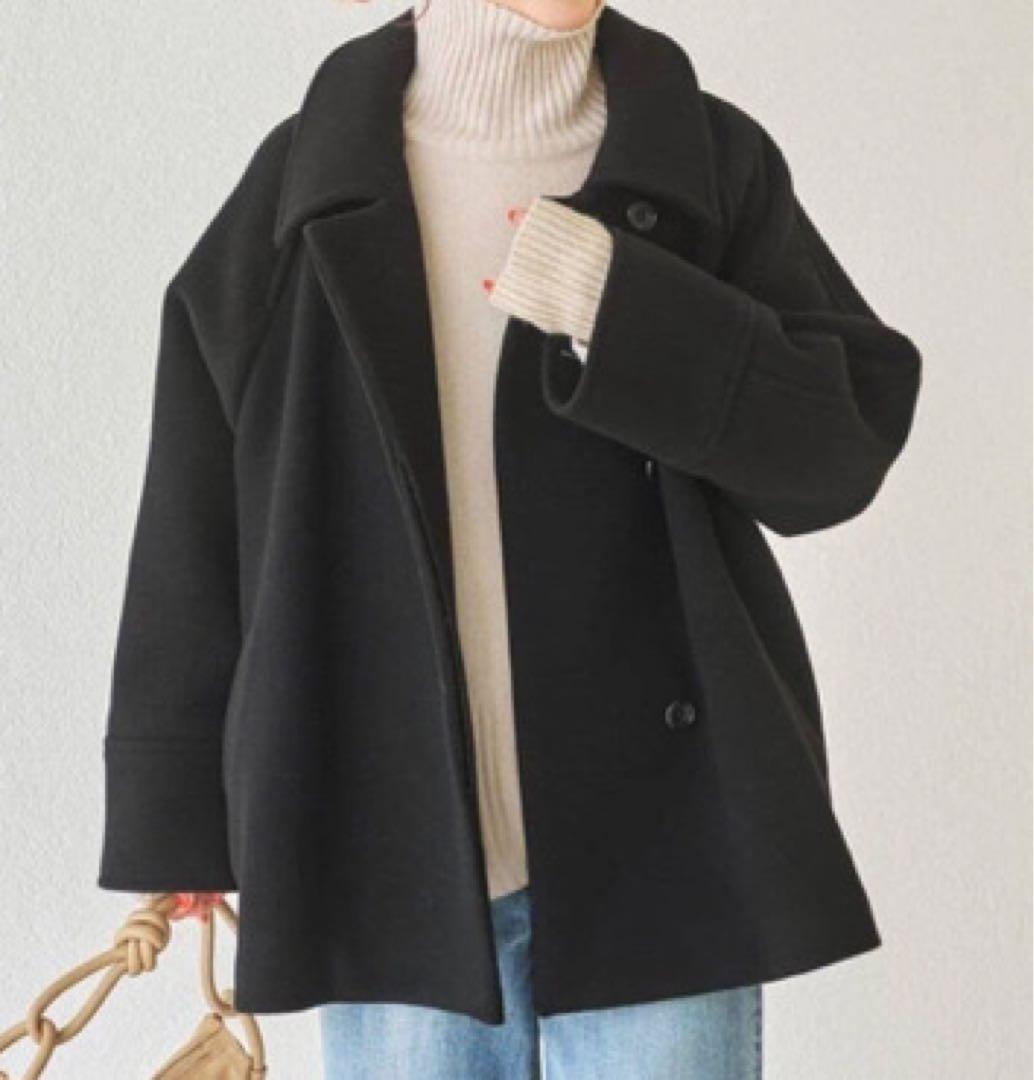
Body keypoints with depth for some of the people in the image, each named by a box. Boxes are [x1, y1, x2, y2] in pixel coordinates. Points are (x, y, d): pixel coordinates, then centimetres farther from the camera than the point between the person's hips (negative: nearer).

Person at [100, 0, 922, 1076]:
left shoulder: (712, 158, 2)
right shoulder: (306, 179, 3)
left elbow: (848, 442, -3)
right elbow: (197, 522, 4)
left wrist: (628, 313, -17)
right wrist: (176, 809, 5)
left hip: (659, 829, 0)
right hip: (390, 844, 1)